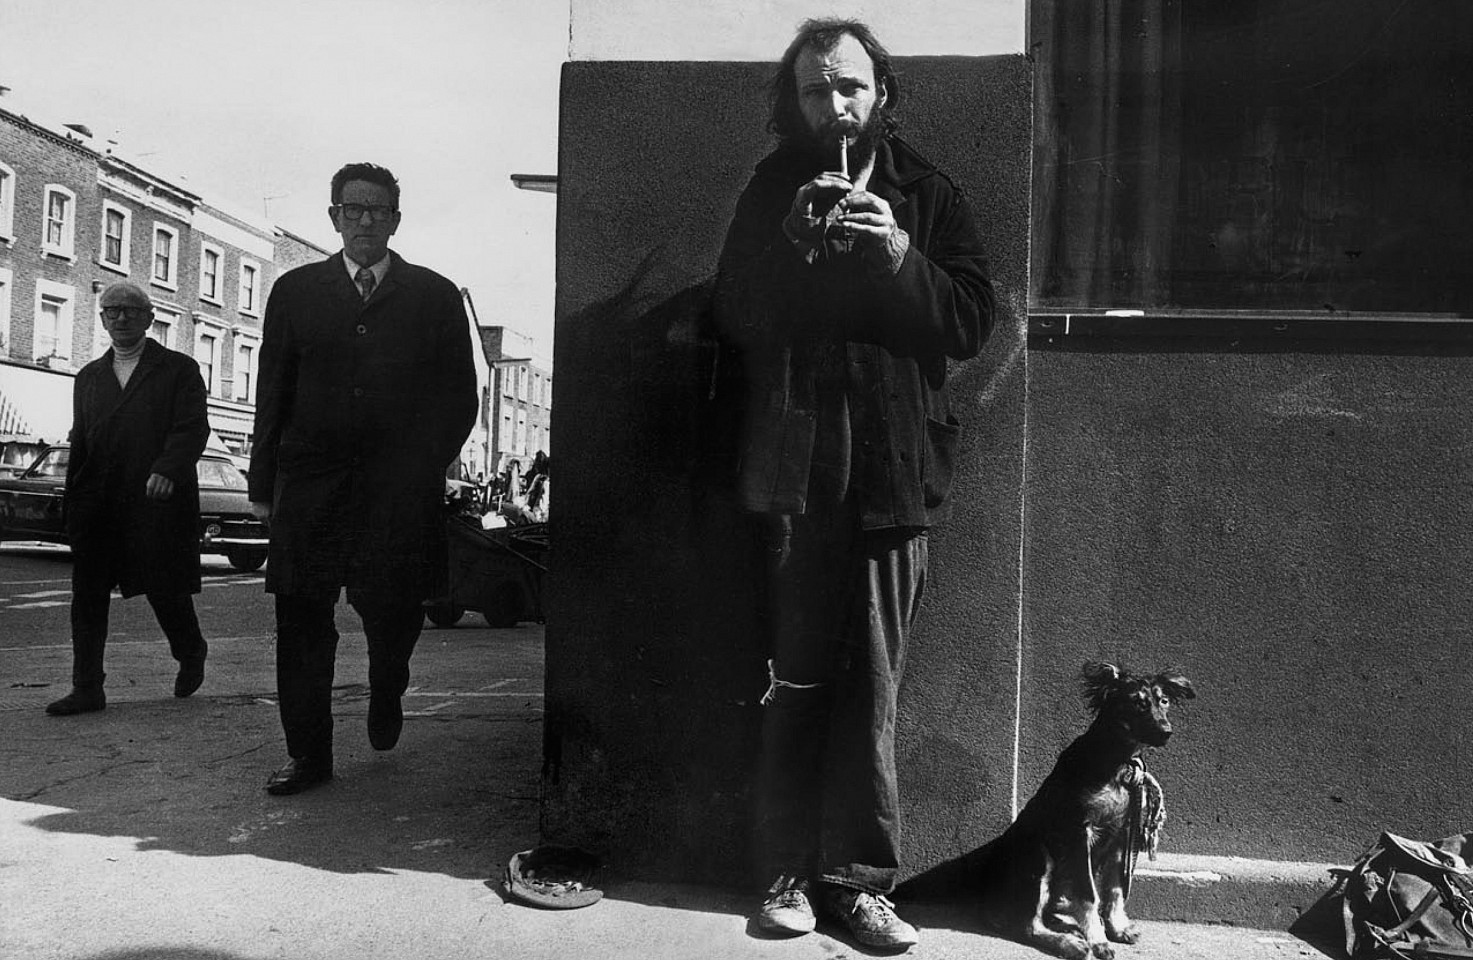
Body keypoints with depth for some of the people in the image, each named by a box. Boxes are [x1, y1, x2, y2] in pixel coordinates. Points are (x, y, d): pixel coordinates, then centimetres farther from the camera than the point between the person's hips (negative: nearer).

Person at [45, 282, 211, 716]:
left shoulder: (179, 369, 5)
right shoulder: (89, 376, 21)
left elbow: (193, 428, -7)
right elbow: (79, 442, 20)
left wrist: (167, 469, -24)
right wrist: (72, 501, 13)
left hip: (158, 501, -4)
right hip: (97, 507, 5)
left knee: (165, 589, 1)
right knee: (87, 596, 0)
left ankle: (191, 656, 28)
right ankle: (87, 689, 6)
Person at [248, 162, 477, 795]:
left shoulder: (435, 297, 9)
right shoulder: (295, 291, 13)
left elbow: (459, 398, 7)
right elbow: (272, 394, 10)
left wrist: (422, 469, -5)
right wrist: (264, 483, 4)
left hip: (399, 488, -1)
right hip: (310, 484, 2)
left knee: (392, 610, -1)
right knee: (301, 623, 2)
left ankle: (386, 694, 32)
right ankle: (308, 755, 15)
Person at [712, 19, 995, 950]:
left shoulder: (926, 195, 10)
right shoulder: (774, 191, 11)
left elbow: (973, 321, 2)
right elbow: (738, 317, 2)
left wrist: (901, 256, -12)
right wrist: (799, 243, -12)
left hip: (896, 470, 1)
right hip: (800, 467, 0)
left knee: (872, 683, 3)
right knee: (799, 679, 1)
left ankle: (859, 875, 13)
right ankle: (792, 871, 13)